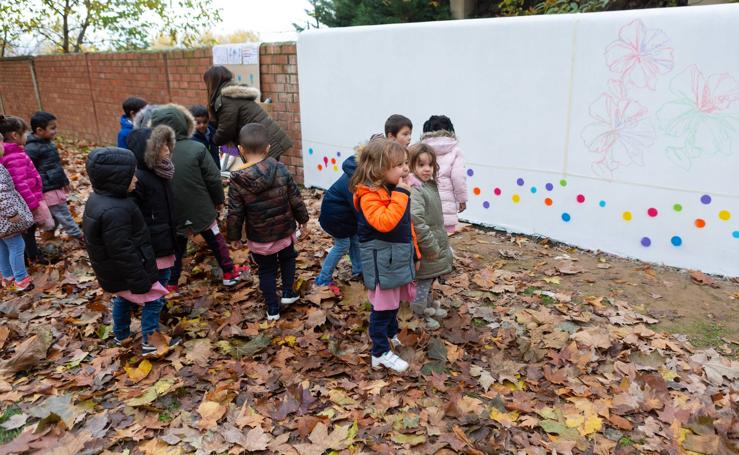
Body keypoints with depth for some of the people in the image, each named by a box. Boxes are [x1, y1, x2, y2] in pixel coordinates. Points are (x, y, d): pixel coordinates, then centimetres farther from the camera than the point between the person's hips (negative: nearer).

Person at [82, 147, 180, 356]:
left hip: (115, 271, 10)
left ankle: (121, 336, 45)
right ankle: (150, 343, 18)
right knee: (153, 300, 6)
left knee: (124, 299, 27)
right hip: (128, 271, -10)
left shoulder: (98, 198, 0)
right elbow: (123, 252, -29)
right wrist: (140, 281, -21)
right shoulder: (115, 211, -33)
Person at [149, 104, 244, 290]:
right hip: (201, 210, -2)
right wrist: (219, 199, 5)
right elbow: (213, 179, -13)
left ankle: (171, 283, 28)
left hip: (173, 214, 2)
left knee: (176, 248, 20)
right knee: (216, 241, 18)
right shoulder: (196, 148, -18)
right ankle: (230, 273, 30)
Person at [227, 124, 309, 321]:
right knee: (287, 258, 29)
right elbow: (295, 199, -6)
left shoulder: (238, 180, -17)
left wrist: (235, 236, 3)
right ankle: (287, 292, 28)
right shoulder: (281, 170, -13)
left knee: (266, 270, 17)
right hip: (285, 231, 1)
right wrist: (303, 220, 9)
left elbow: (235, 213, -11)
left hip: (259, 238, -1)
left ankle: (273, 309, 23)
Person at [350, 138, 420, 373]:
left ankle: (391, 334, 46)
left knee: (394, 301, 24)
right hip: (382, 262, -8)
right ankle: (381, 353, 18)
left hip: (399, 258, 8)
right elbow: (385, 223, -38)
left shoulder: (396, 190, 6)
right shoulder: (369, 195, -22)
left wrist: (414, 253, 20)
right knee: (382, 307, 3)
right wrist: (401, 194, -31)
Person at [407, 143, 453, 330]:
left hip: (434, 246, 10)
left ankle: (428, 307, 45)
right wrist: (431, 246, -27)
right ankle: (419, 316, 25)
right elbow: (416, 221, -35)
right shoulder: (414, 189, -25)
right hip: (423, 251, -9)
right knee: (422, 282, 8)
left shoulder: (429, 184, 8)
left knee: (428, 280, 26)